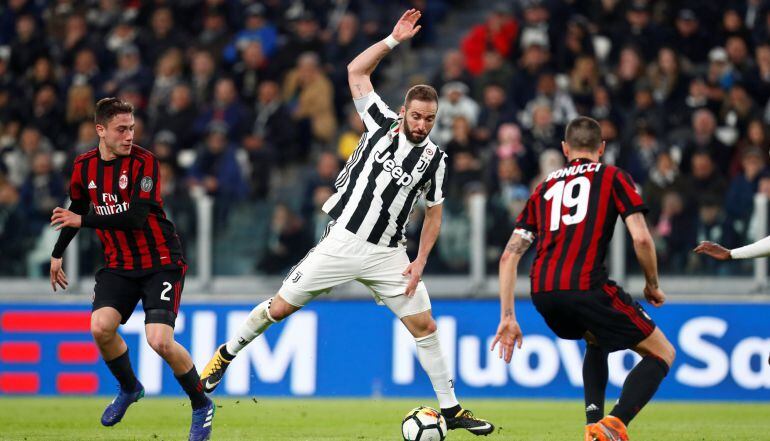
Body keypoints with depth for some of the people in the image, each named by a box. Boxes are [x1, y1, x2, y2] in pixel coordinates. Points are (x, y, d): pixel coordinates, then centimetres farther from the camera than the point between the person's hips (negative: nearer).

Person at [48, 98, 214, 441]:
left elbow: (136, 217, -25)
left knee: (160, 341, -19)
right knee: (101, 327, -17)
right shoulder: (84, 167, 2)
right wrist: (57, 255, 27)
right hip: (118, 265, 5)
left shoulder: (144, 162, -15)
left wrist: (84, 221, -23)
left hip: (161, 262, -5)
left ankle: (201, 406, 5)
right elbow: (75, 210, 21)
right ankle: (129, 389, 13)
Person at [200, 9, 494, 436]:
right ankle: (227, 352, 23)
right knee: (279, 308, 0)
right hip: (343, 240, -2)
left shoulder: (434, 158, 1)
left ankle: (451, 409, 7)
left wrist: (420, 262, 1)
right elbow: (356, 71, -2)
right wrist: (394, 40, -8)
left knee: (425, 327, -3)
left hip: (387, 254, 2)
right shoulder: (381, 124, -2)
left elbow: (434, 214, 11)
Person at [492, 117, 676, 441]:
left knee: (596, 341, 36)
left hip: (541, 293, 5)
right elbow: (641, 238, 0)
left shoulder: (545, 187, 26)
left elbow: (509, 256, 20)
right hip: (585, 286, -5)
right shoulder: (613, 177, 13)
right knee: (661, 354, 7)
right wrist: (653, 286, 16)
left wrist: (507, 318, 21)